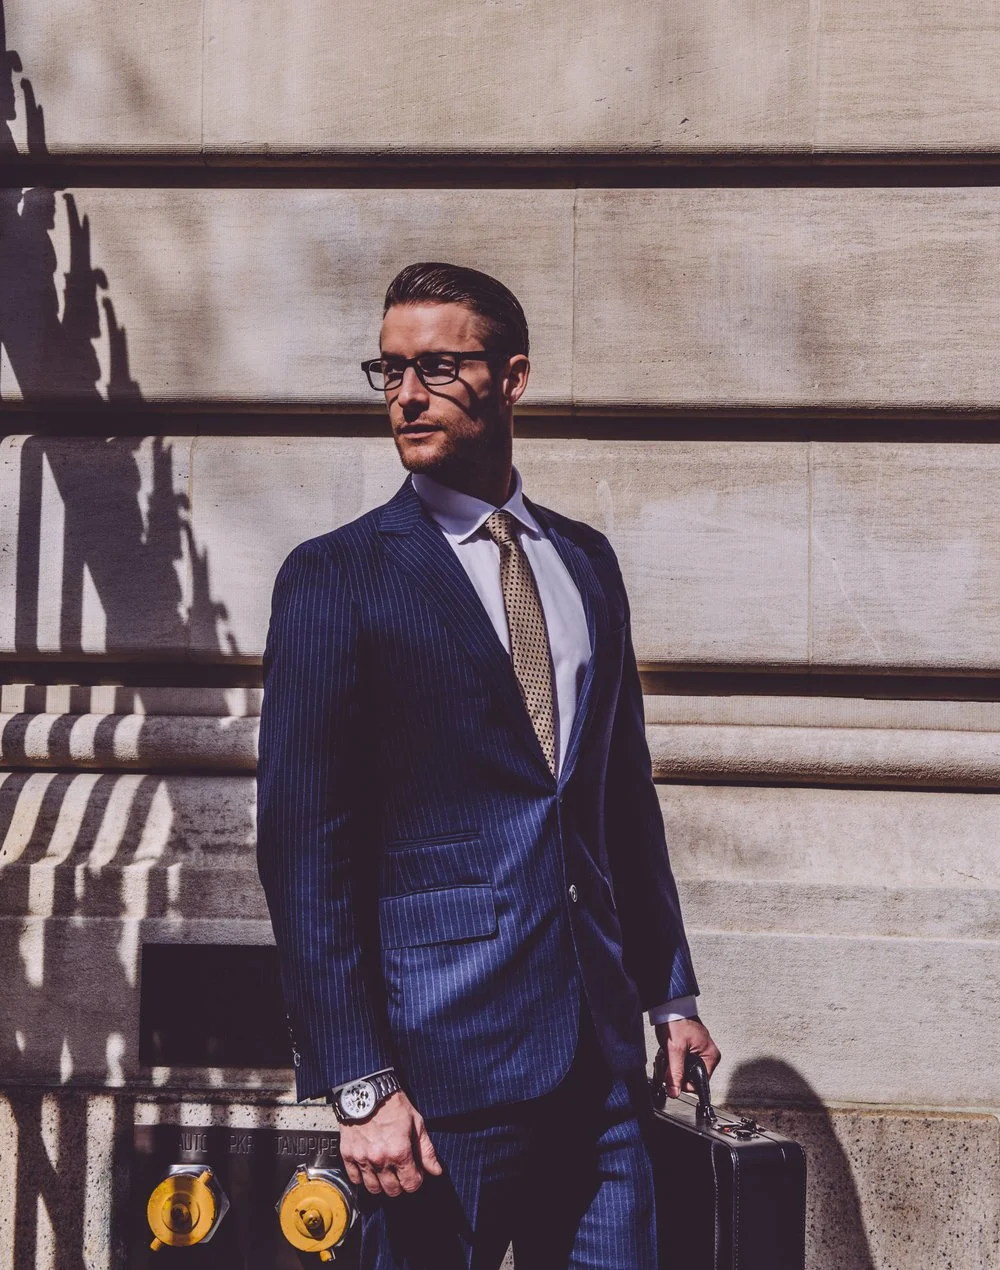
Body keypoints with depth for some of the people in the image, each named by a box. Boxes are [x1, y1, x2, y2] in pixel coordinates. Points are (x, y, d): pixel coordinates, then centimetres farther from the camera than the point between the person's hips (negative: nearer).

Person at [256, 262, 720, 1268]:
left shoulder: (586, 562, 12)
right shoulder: (336, 577, -4)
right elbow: (304, 845, -9)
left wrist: (671, 991, 16)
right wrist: (356, 1083, -15)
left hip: (600, 1050, 5)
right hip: (440, 1051, -5)